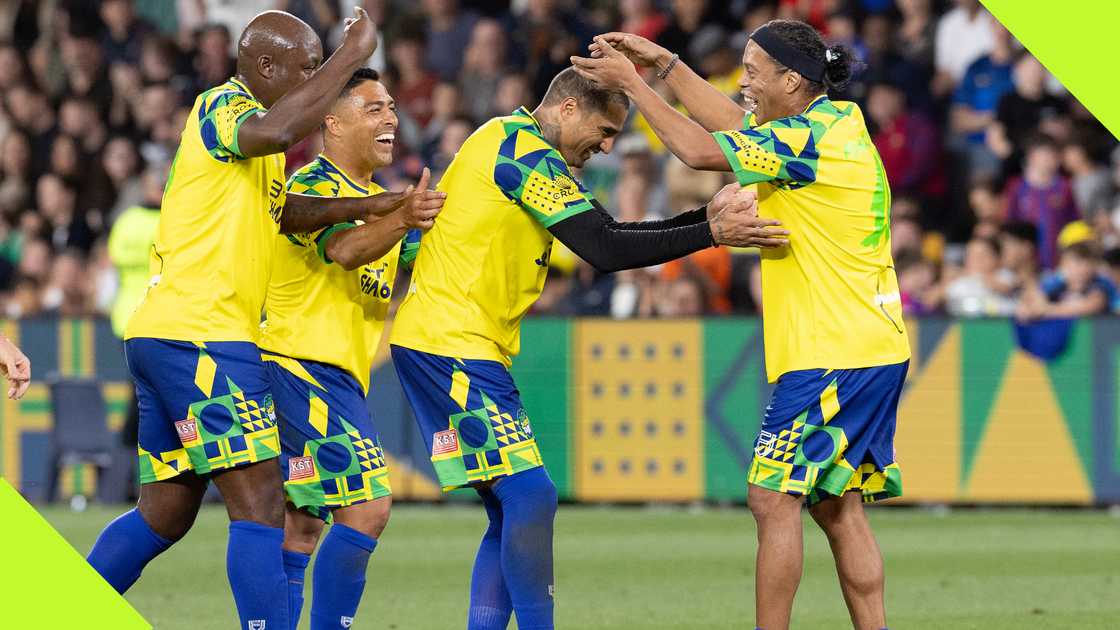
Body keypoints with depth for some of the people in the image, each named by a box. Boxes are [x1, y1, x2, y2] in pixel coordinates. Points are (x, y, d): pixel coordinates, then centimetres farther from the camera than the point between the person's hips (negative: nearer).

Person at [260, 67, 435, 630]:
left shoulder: (376, 199, 20)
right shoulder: (313, 183, -10)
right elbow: (344, 249, -29)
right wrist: (399, 221, -47)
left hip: (337, 378, 10)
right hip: (302, 366, -10)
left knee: (303, 525, 10)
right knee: (367, 505, -19)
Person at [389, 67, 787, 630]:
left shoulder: (510, 142, 19)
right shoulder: (526, 151, -13)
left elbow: (609, 233, 20)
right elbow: (604, 250, -19)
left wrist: (706, 216, 10)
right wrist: (712, 233, -19)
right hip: (451, 345, -11)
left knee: (515, 510, 9)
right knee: (530, 495, -14)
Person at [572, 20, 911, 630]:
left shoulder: (810, 136, -16)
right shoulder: (837, 121, 12)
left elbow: (703, 150, -17)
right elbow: (734, 123, 21)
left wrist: (632, 82, -7)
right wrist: (662, 63, 17)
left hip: (831, 358, -10)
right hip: (870, 351, 10)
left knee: (773, 500, -8)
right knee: (836, 506, 11)